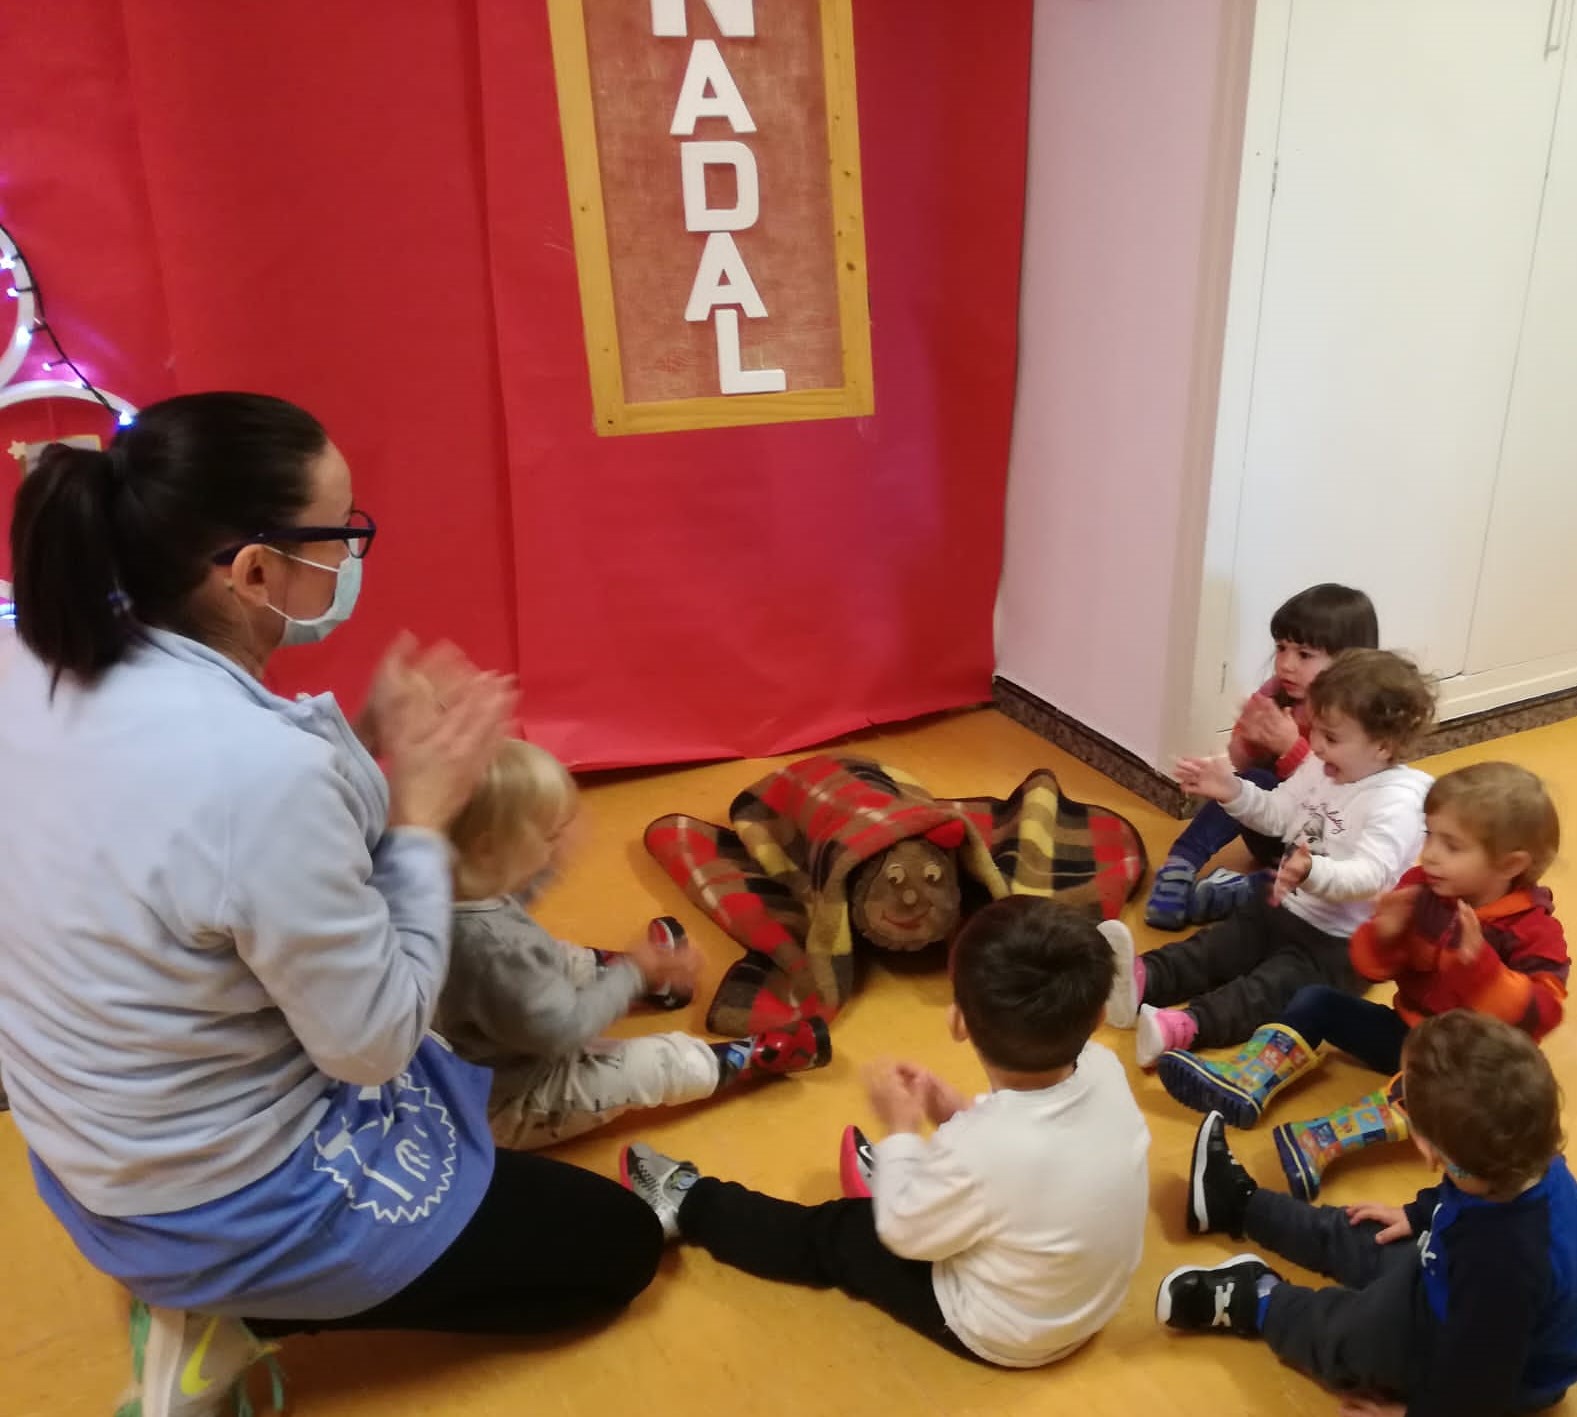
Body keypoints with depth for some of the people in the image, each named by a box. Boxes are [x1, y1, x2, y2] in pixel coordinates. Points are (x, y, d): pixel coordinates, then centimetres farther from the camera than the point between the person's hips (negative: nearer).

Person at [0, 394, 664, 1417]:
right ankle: (238, 1317, 5)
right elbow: (376, 1042, -24)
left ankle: (213, 1299, 17)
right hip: (222, 1203, -8)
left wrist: (368, 755, -4)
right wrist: (422, 814, -16)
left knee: (459, 1079, 31)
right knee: (618, 1247, 9)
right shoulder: (260, 769, -36)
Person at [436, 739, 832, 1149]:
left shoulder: (450, 889, -17)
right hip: (512, 1104, -8)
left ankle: (650, 965, 51)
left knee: (572, 961, 25)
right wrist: (634, 973, -19)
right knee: (673, 1062, -1)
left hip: (476, 1066, 9)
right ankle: (761, 1055, 22)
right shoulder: (498, 947, -43)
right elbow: (562, 1030, -30)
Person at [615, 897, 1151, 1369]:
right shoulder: (1104, 1069, -21)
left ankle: (688, 1203, 29)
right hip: (1096, 1298, 6)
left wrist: (902, 1130, -6)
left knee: (831, 1234, 9)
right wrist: (961, 1113, -4)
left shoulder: (976, 1153, -39)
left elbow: (903, 1234, -17)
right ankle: (898, 1180, 54)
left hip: (1002, 1333, -5)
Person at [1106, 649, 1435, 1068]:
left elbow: (1370, 875, -36)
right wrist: (1233, 792, -1)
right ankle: (1142, 979, -28)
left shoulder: (1398, 801, -23)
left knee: (1270, 986, -28)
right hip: (1282, 908, 9)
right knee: (1212, 949, -10)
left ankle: (1186, 1027, -49)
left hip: (1338, 942, -9)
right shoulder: (1321, 768, 3)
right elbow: (1277, 815, 17)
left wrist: (1314, 872, -55)